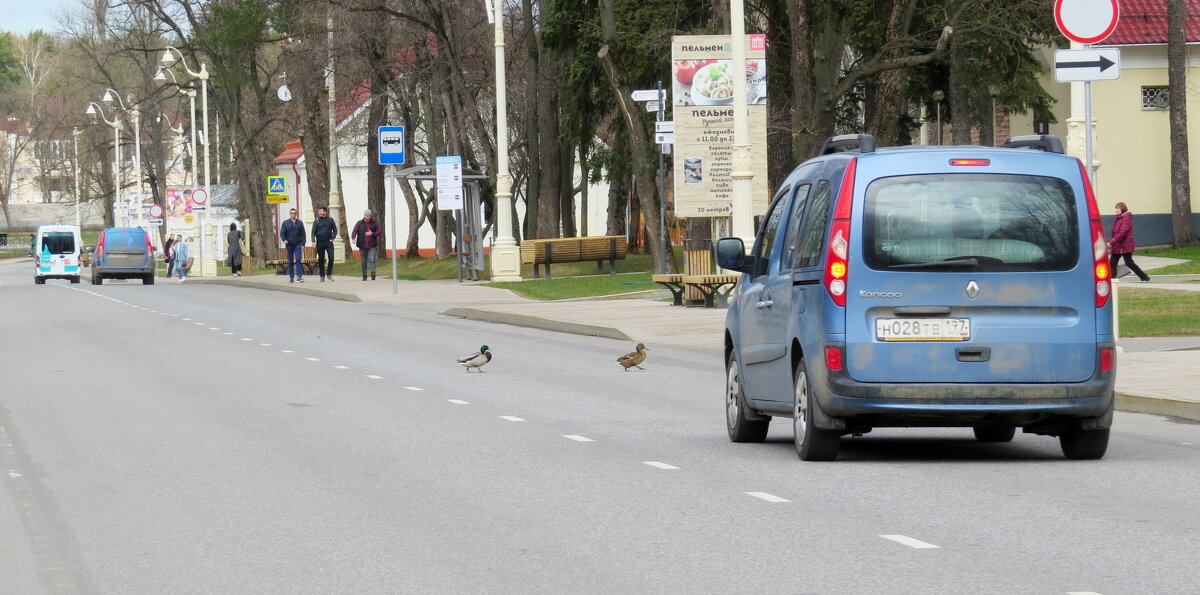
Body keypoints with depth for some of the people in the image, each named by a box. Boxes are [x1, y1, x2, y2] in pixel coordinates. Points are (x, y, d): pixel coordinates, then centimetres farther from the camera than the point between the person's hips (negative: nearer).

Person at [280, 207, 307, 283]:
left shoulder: (300, 223, 8)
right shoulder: (285, 223, 7)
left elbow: (303, 234, 8)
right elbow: (282, 233, 3)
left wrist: (303, 244, 0)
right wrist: (284, 240, -17)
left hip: (298, 244, -1)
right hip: (289, 245, 1)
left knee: (298, 260, -13)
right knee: (290, 262, 4)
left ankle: (299, 276, -17)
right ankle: (291, 277, 11)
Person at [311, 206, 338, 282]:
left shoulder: (330, 220, 4)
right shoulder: (316, 221, 3)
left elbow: (335, 230, 12)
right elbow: (313, 232, 2)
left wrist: (332, 238, 0)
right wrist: (313, 242, -9)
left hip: (328, 242, 0)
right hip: (320, 243, 1)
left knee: (331, 258, -12)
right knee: (321, 260, 4)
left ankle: (329, 274, 2)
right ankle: (322, 276, 11)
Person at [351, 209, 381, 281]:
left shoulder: (374, 223, 8)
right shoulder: (359, 223, 5)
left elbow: (378, 233, 9)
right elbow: (354, 232, -4)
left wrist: (372, 233, -11)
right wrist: (353, 238, -24)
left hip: (372, 246, 0)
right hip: (363, 246, 0)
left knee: (372, 259, -18)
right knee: (363, 262, 4)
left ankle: (373, 273, -26)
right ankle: (364, 276, 12)